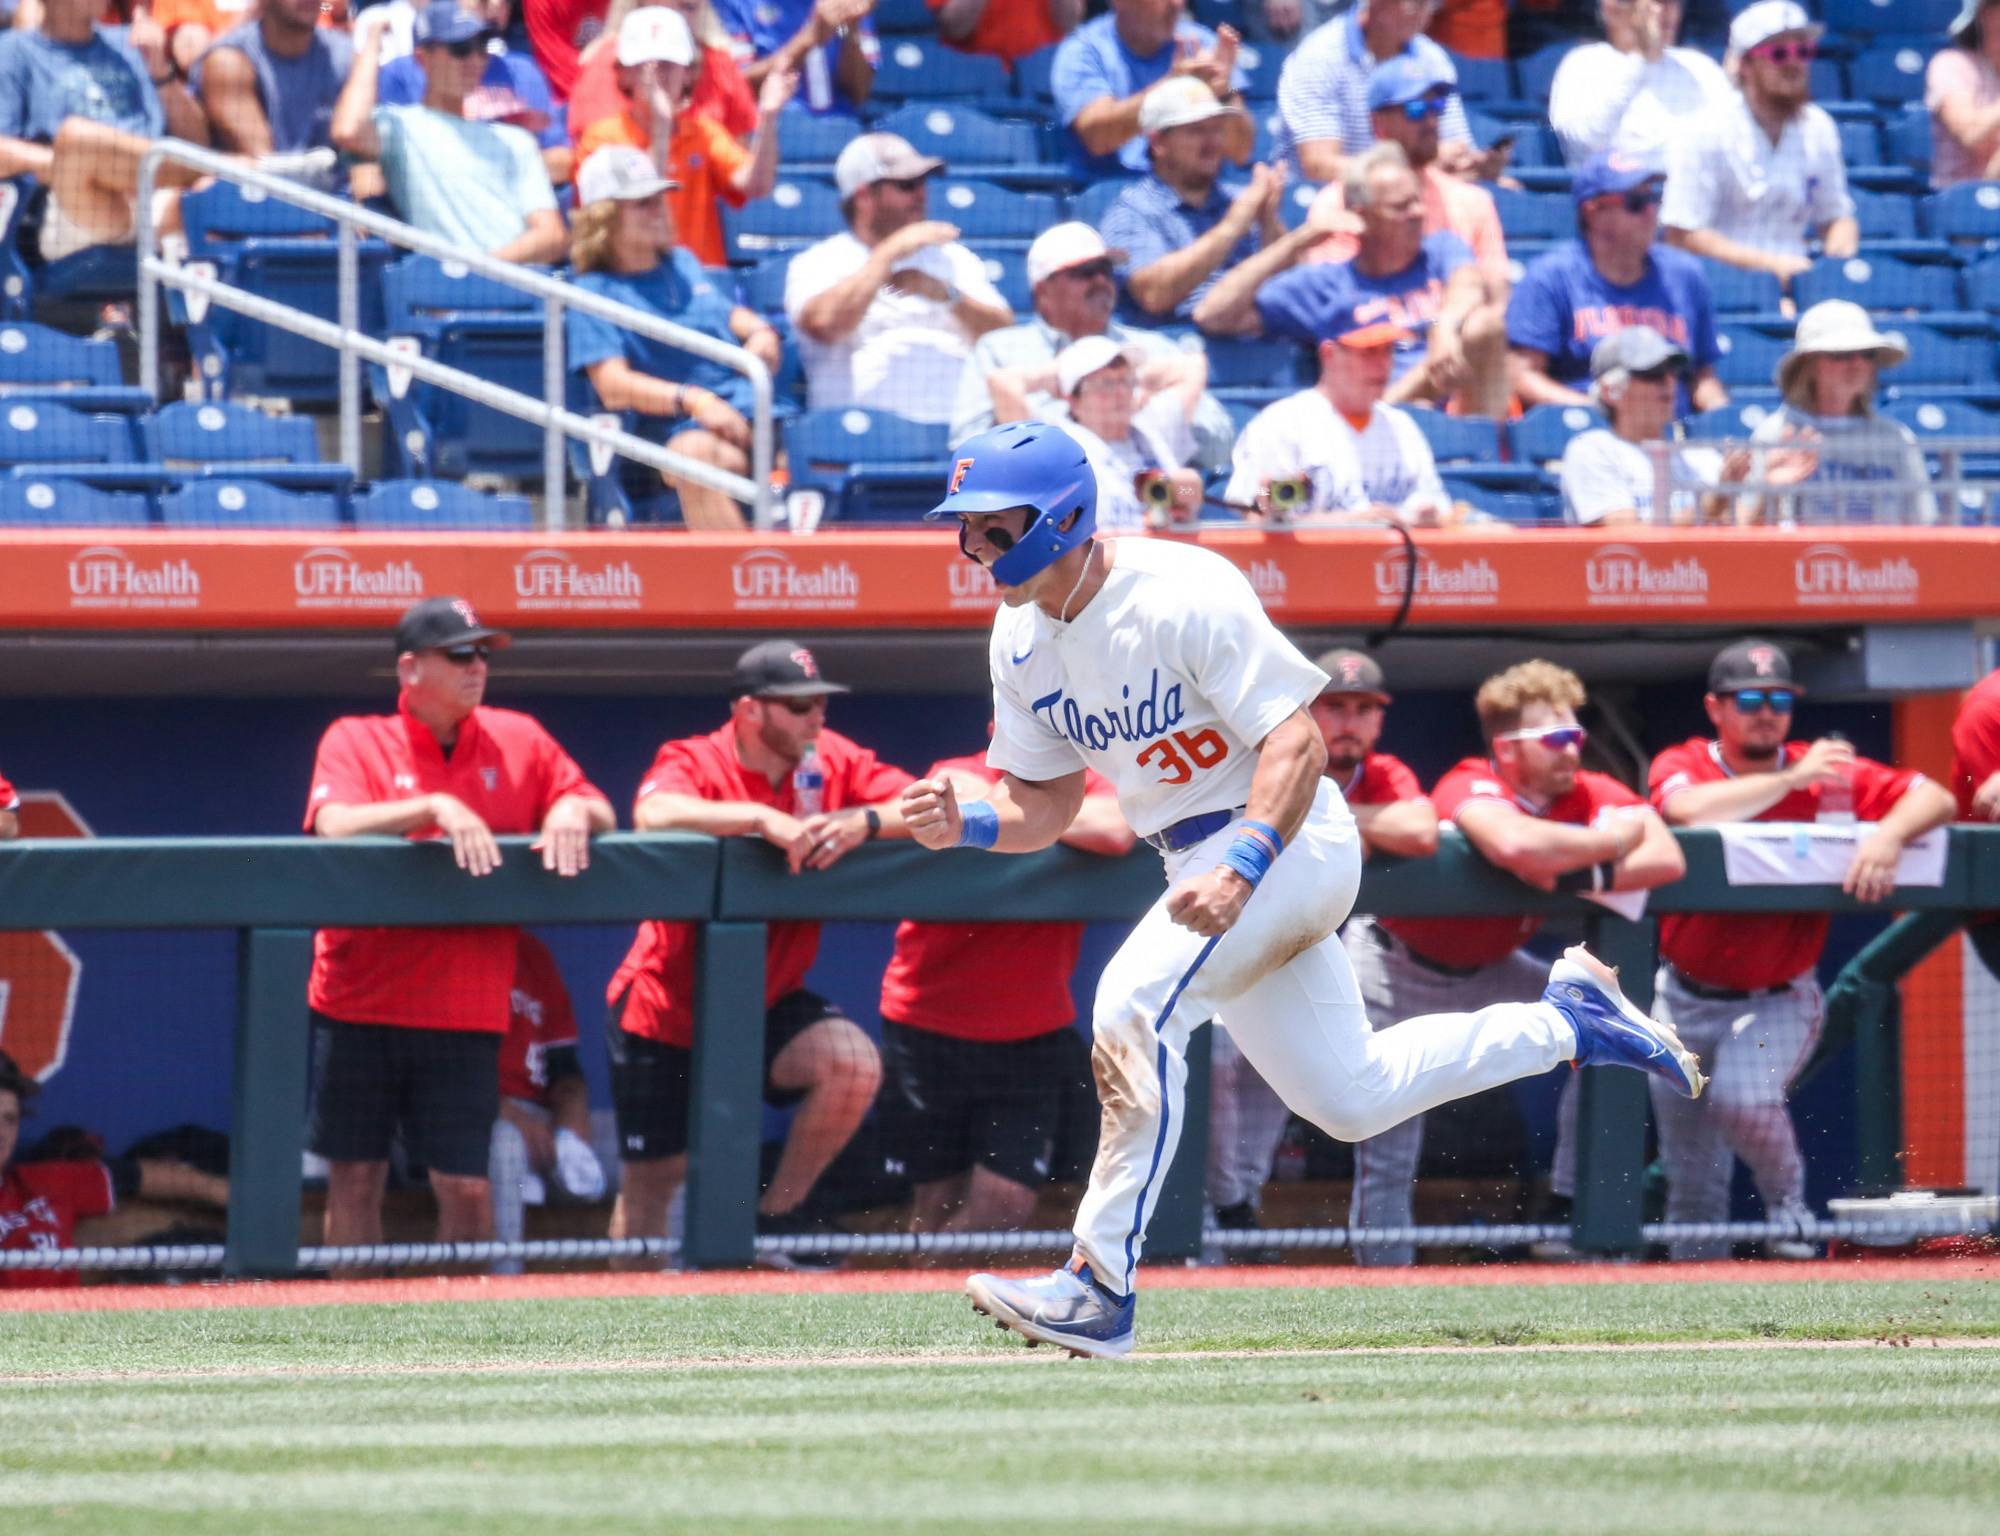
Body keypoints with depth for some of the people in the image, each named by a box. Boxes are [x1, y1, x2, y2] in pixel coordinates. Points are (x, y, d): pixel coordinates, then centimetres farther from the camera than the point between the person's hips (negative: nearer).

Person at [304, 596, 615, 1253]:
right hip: (359, 1005, -1)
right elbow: (335, 825, -17)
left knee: (465, 1186, -2)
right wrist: (436, 808, -27)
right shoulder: (355, 741, 0)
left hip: (464, 1015, 1)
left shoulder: (518, 741, 9)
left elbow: (601, 814, 11)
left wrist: (573, 811, -12)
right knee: (354, 1177, 5)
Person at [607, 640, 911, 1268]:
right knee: (654, 1176, 4)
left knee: (854, 1065, -24)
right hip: (668, 1007, -3)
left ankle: (779, 1214, -4)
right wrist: (763, 818, -46)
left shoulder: (834, 763, -4)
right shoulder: (694, 763, -16)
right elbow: (654, 813, -39)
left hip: (771, 1002, 3)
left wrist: (865, 822, -31)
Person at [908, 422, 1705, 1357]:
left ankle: (1101, 1285, -27)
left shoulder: (1182, 596, -22)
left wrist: (1241, 872, -38)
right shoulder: (1021, 638, 1)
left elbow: (1296, 743, -25)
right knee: (1348, 1098, 13)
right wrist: (962, 825, -15)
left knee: (1134, 1002, -28)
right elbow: (1043, 802, 7)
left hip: (1290, 841, -9)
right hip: (1203, 860, 9)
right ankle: (1568, 1020, 32)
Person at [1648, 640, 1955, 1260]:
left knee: (1743, 1098, -29)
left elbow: (1936, 798, -13)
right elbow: (1691, 810, -32)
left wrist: (1888, 834, -34)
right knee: (1691, 1183, 8)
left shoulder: (1826, 769, -7)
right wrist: (1793, 780, -31)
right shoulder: (1682, 765, -8)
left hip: (1777, 999, -2)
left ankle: (1790, 1209, -1)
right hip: (1687, 994, 2)